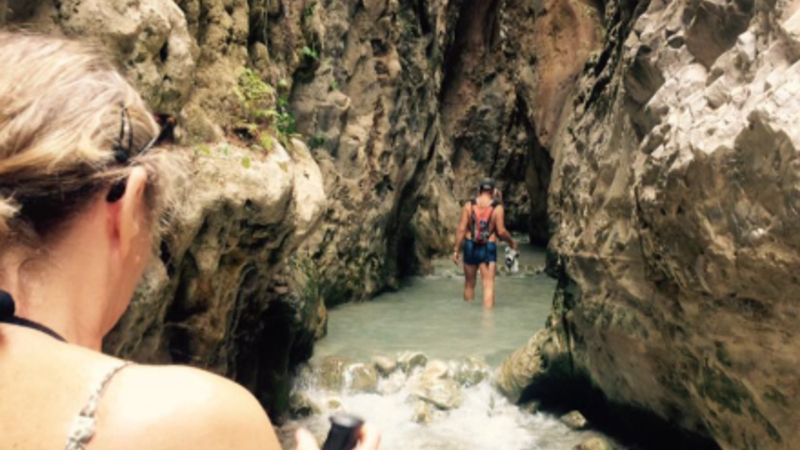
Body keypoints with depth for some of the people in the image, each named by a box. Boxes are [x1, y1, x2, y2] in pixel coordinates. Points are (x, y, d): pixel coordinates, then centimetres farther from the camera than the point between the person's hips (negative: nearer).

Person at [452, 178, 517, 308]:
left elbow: (461, 229, -4)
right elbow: (501, 231, -9)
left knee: (469, 284, 15)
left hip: (470, 247, 2)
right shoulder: (497, 208, -5)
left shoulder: (469, 205, 0)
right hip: (488, 248, -2)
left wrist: (456, 250, 0)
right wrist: (511, 241, 9)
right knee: (488, 284, -4)